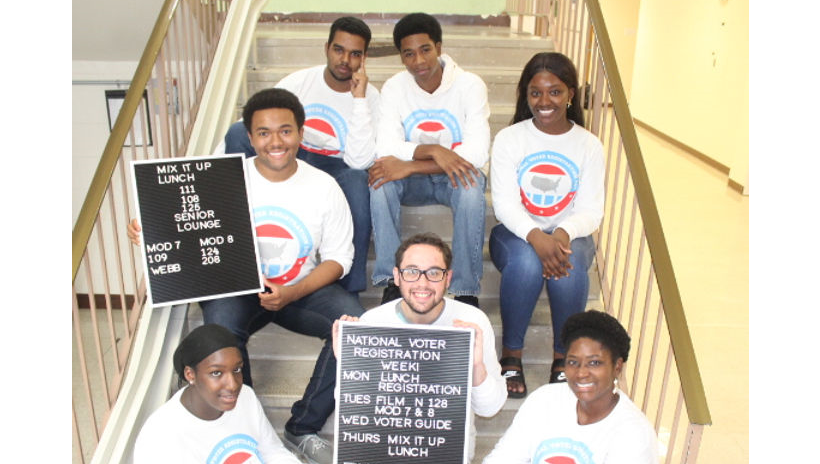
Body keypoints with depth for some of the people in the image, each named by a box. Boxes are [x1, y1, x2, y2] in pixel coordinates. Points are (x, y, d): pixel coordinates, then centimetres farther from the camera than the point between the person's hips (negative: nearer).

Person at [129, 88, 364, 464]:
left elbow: (338, 258, -1)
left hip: (304, 289, 1)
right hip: (238, 289, 0)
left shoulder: (323, 187, -3)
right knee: (220, 321, -35)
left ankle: (303, 429, -10)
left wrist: (292, 294, -17)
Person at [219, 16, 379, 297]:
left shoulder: (369, 97, -7)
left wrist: (359, 99, -22)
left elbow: (359, 161, -21)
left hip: (333, 169, -2)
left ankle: (350, 292, -25)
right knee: (238, 131, -23)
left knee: (357, 180, -38)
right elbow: (251, 126, -4)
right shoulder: (298, 82, -2)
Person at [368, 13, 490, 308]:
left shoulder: (470, 85, -13)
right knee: (380, 182, -30)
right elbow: (386, 149, -17)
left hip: (456, 176, -2)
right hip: (414, 181, 2)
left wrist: (410, 166, -30)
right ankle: (392, 281, -23)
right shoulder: (394, 88, -6)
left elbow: (477, 154, -24)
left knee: (472, 189, -36)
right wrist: (432, 150, -34)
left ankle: (466, 291, -25)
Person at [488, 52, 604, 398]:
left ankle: (563, 358, -12)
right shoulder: (509, 139, -3)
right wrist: (537, 237, -33)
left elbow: (591, 210, -6)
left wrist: (563, 233, -30)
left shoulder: (589, 145, 1)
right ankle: (511, 355, -16)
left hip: (570, 235, 1)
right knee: (526, 261, -35)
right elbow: (504, 204, -13)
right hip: (516, 232, -1)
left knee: (570, 265, -34)